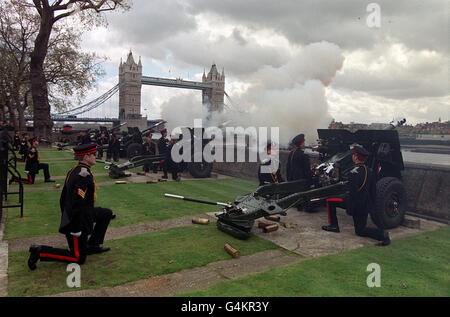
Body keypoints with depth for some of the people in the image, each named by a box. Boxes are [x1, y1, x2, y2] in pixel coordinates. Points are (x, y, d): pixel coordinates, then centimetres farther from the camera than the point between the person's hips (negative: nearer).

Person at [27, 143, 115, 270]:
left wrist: (65, 216, 24)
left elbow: (63, 197, 13)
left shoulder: (73, 171, 5)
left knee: (106, 213, 20)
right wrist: (75, 228, -24)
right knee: (78, 258, 3)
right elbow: (77, 202, -30)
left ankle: (92, 245, 24)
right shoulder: (84, 174, -25)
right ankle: (40, 251, 2)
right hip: (78, 221, -10)